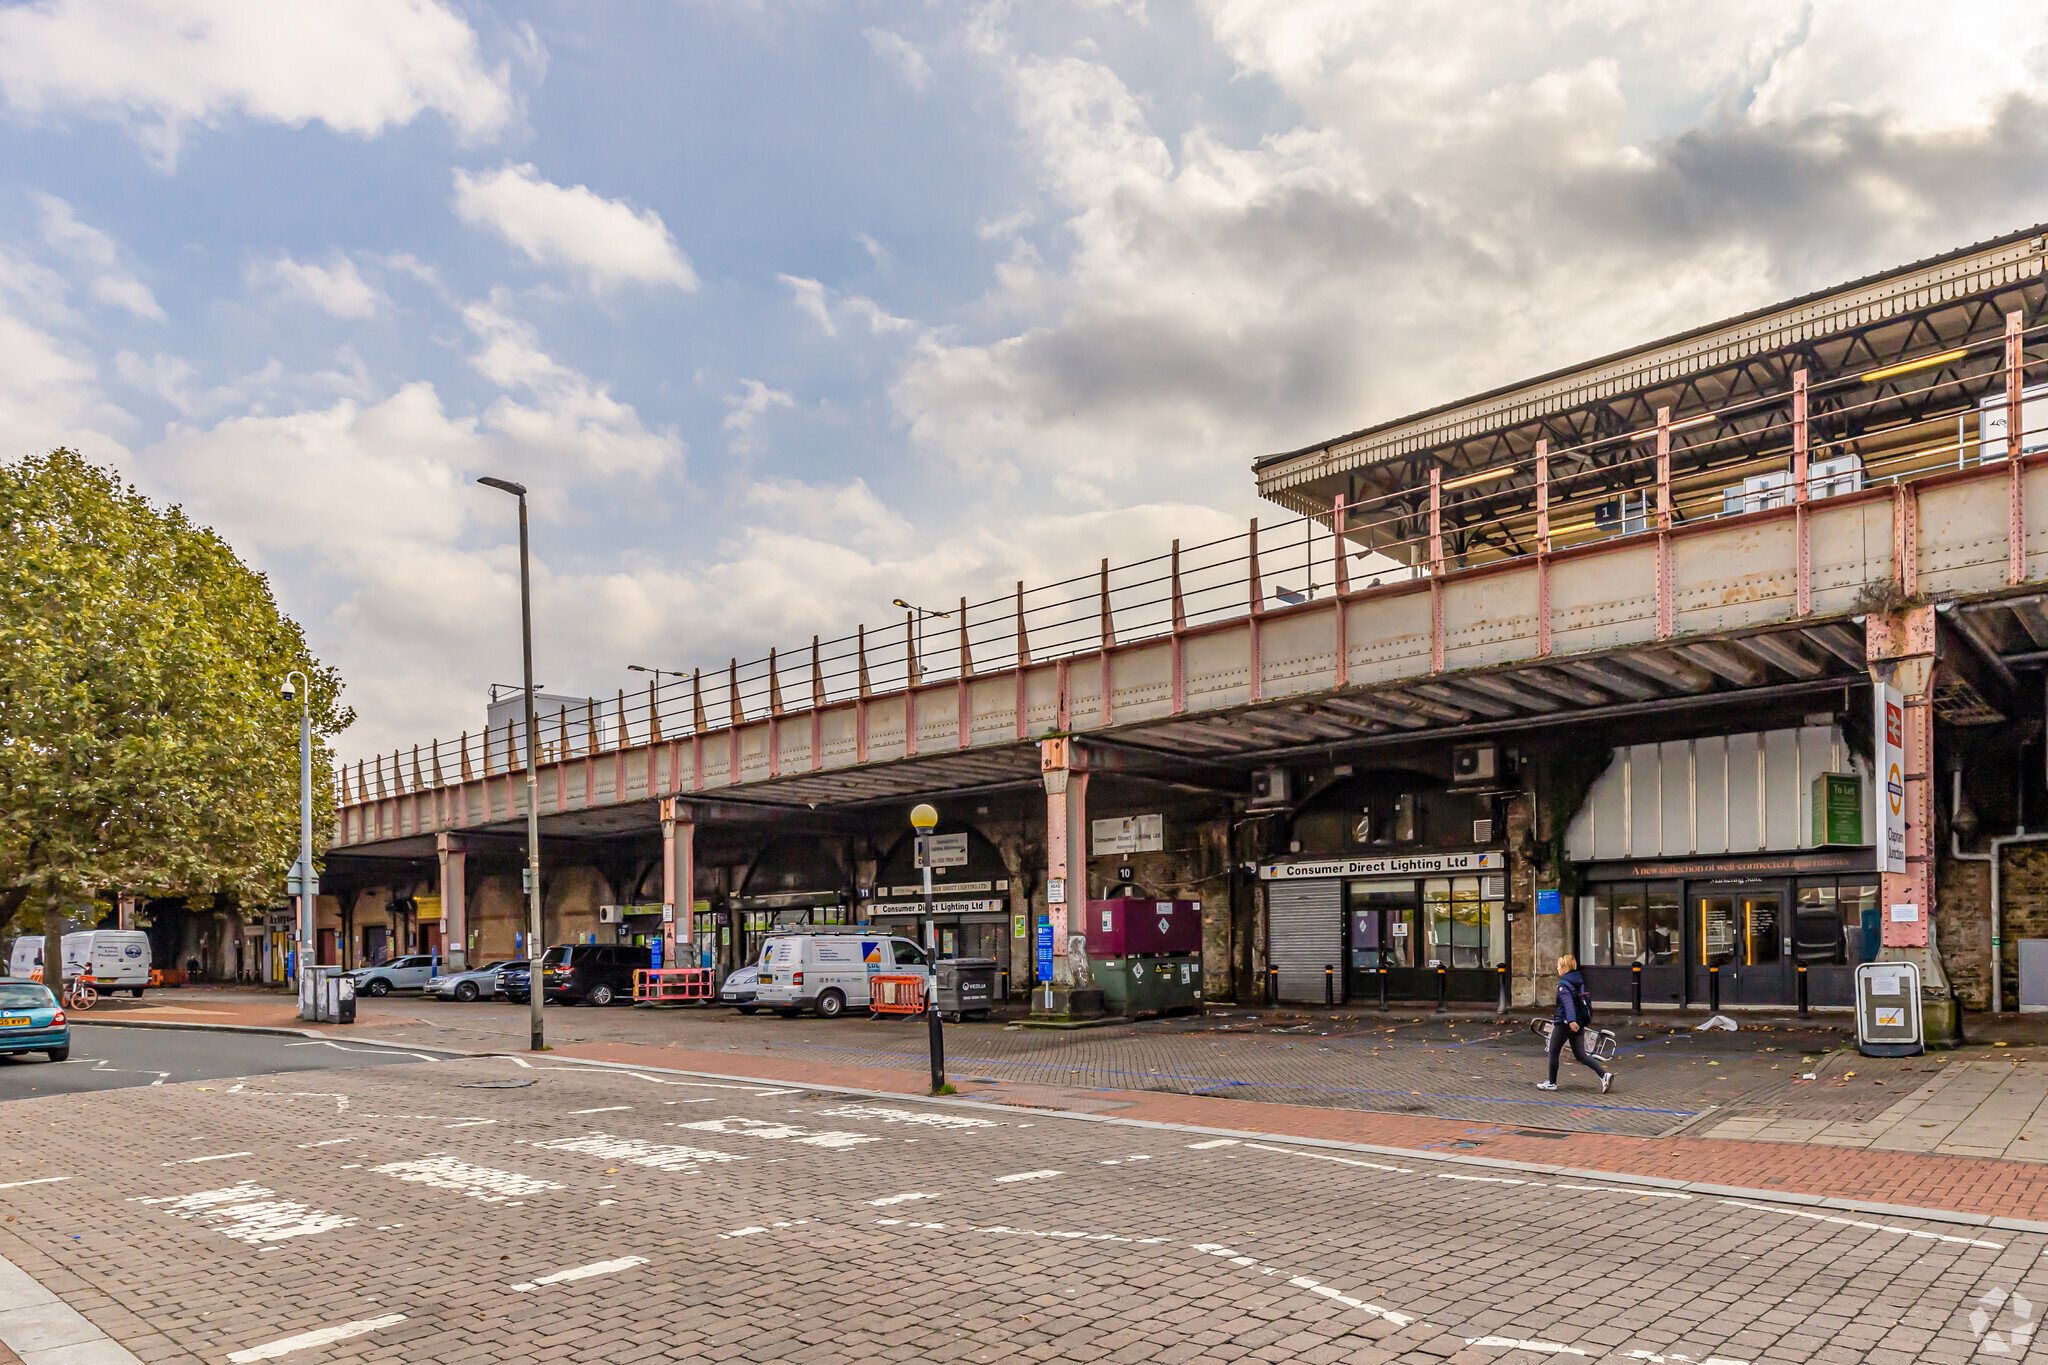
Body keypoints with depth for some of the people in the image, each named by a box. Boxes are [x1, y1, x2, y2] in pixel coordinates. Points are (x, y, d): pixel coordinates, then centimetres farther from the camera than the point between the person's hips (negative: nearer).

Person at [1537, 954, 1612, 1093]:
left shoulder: (1563, 984, -14)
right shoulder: (1580, 982, 11)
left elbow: (1568, 1002, -29)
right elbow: (1587, 1000, 19)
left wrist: (1571, 1020, -40)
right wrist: (1587, 1018, 28)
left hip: (1564, 1023, -8)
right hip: (1579, 1024, 8)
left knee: (1554, 1052, 8)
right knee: (1581, 1055, 8)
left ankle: (1552, 1083, 15)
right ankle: (1604, 1075, -10)